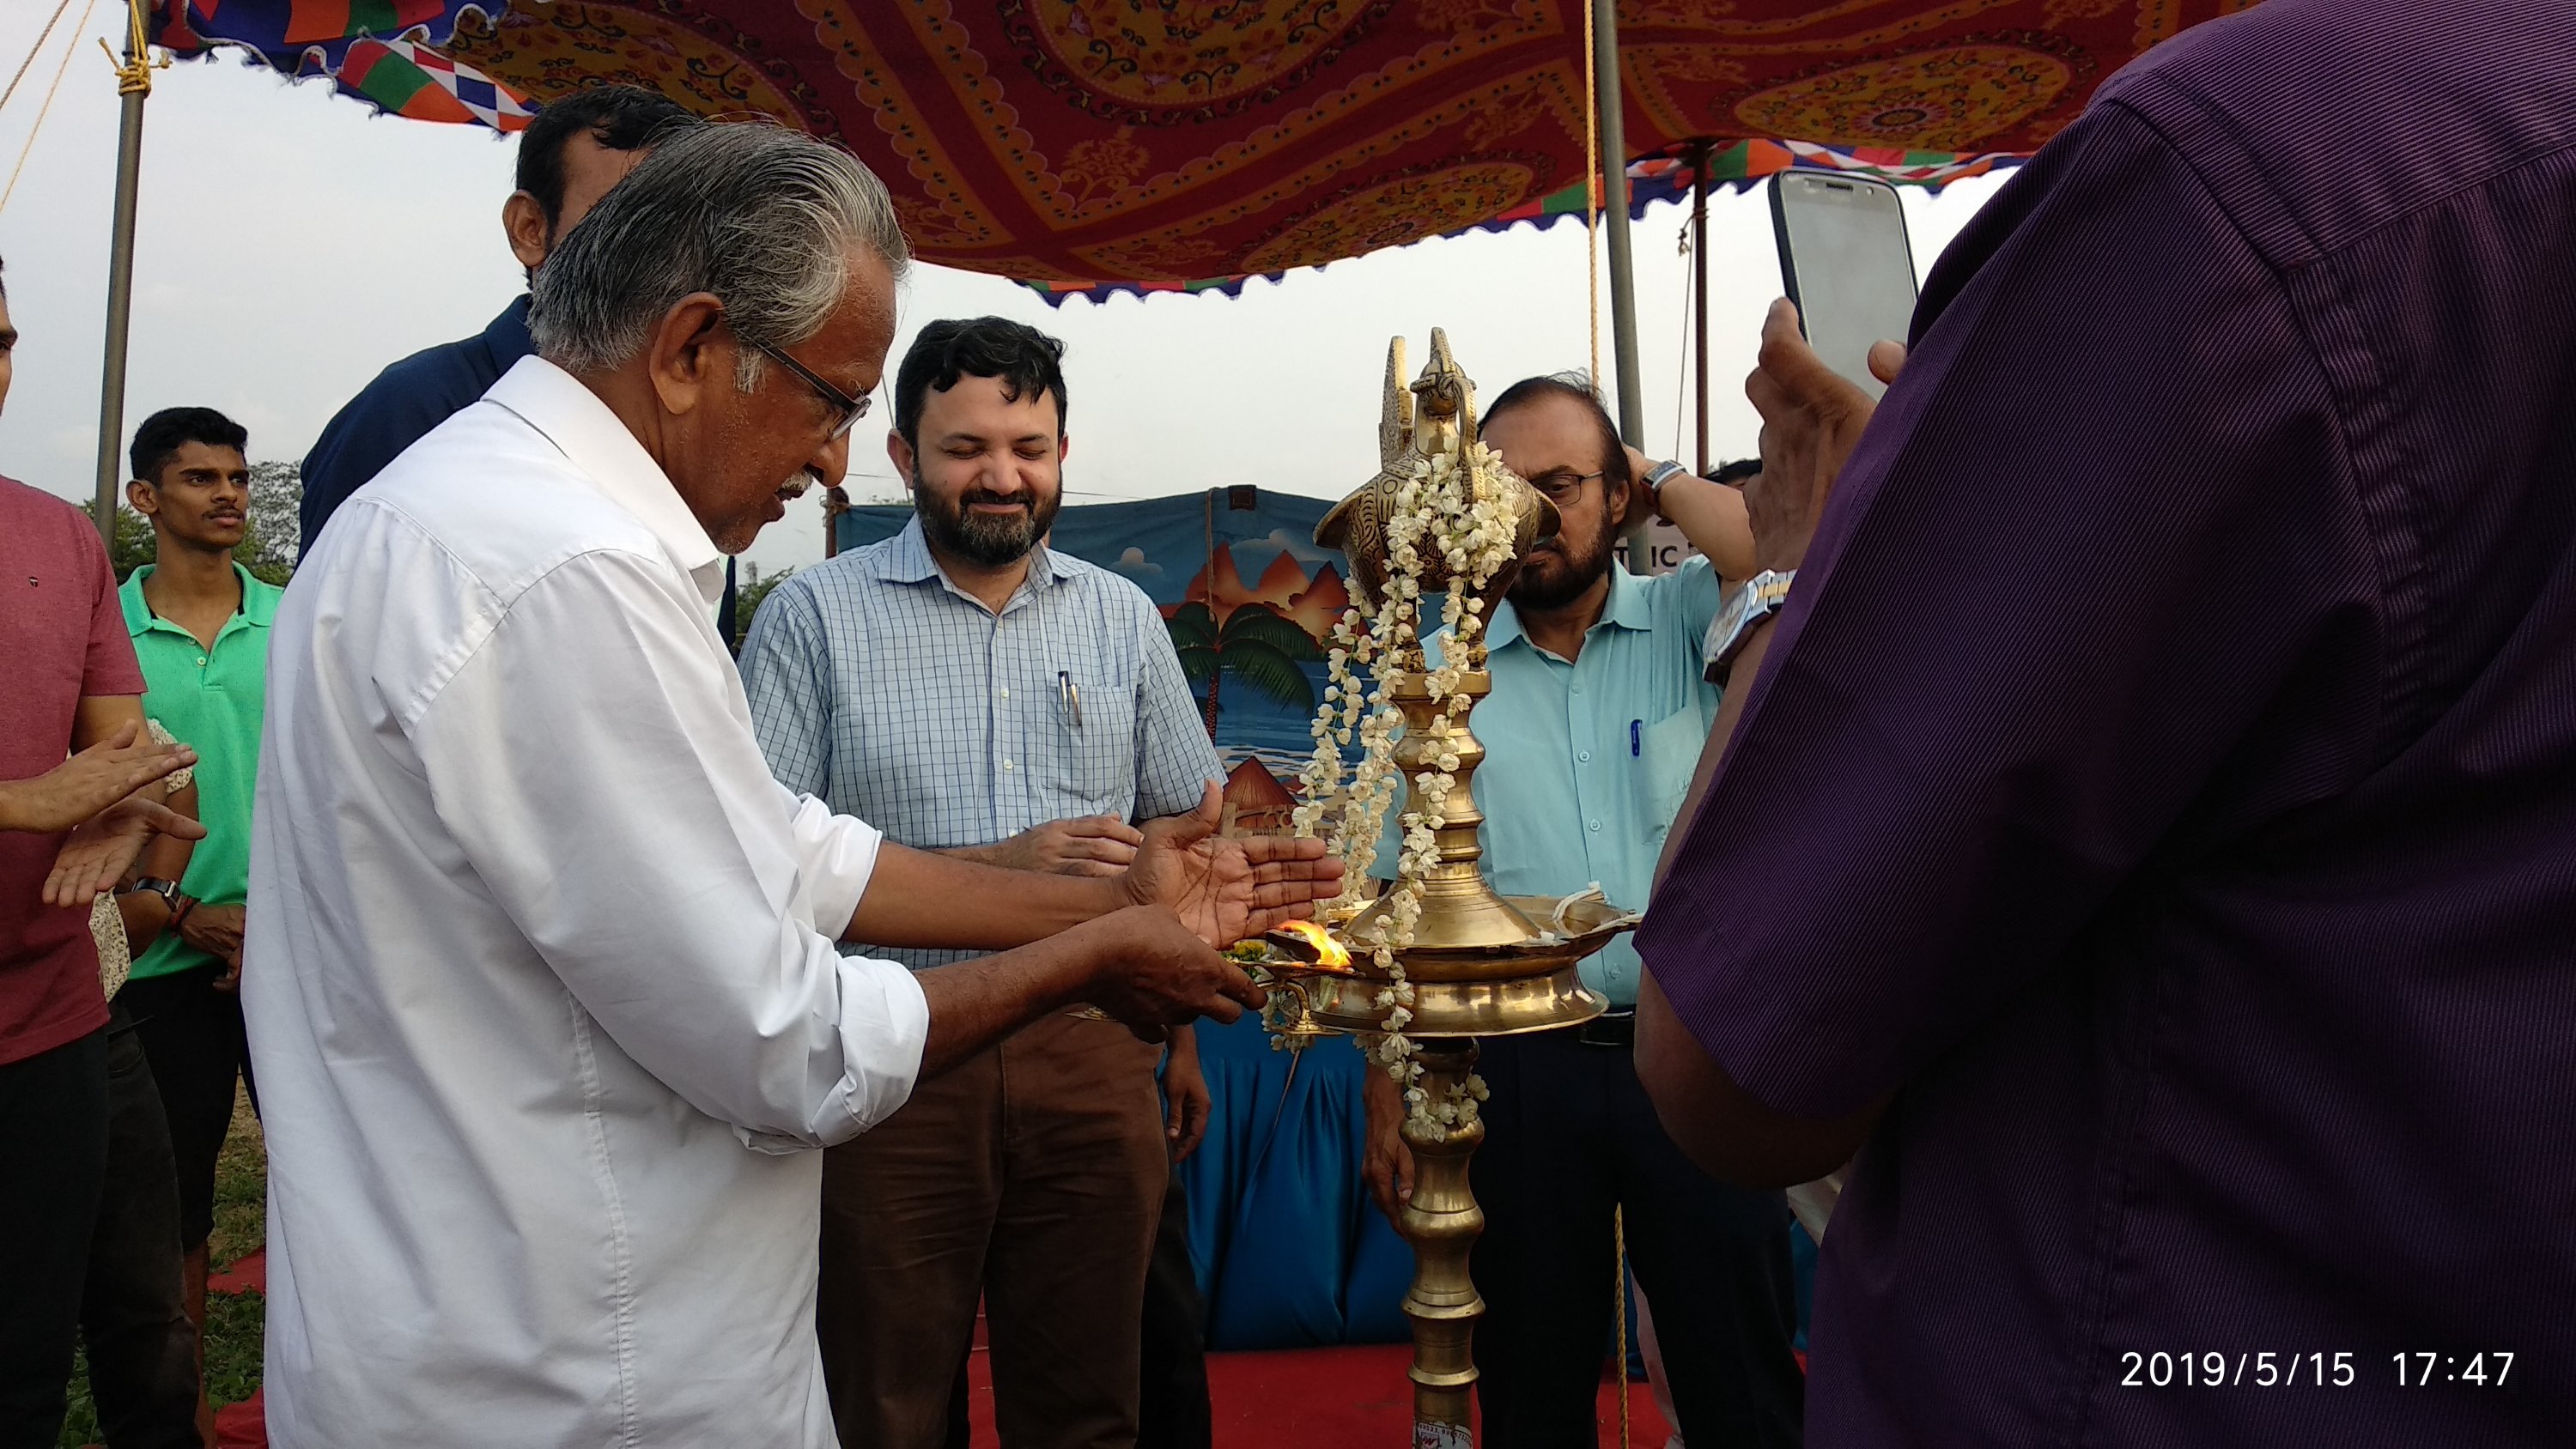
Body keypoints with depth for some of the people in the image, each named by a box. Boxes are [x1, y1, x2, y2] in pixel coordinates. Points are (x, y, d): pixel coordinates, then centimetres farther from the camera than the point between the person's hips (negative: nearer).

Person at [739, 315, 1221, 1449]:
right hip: (890, 1061, -2)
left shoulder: (1122, 618, 9)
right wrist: (996, 867, -18)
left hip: (1092, 1059, 3)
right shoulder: (815, 617, -2)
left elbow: (1188, 830, 14)